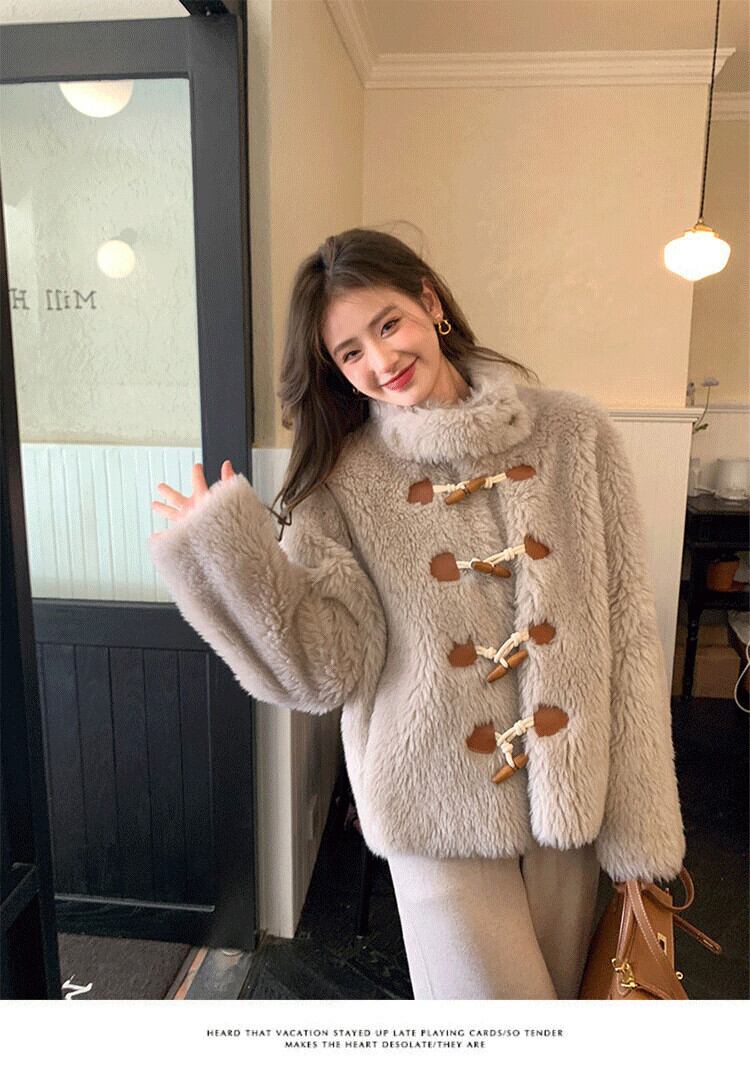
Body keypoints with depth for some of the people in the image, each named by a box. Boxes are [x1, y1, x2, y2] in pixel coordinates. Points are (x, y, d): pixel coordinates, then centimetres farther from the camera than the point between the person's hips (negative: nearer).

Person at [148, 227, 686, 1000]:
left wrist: (642, 822, -4)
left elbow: (628, 627, -3)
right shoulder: (344, 481, -6)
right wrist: (225, 549, -24)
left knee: (557, 991, 19)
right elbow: (328, 671, -13)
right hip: (442, 810, -2)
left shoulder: (574, 432, -4)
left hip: (571, 795, 2)